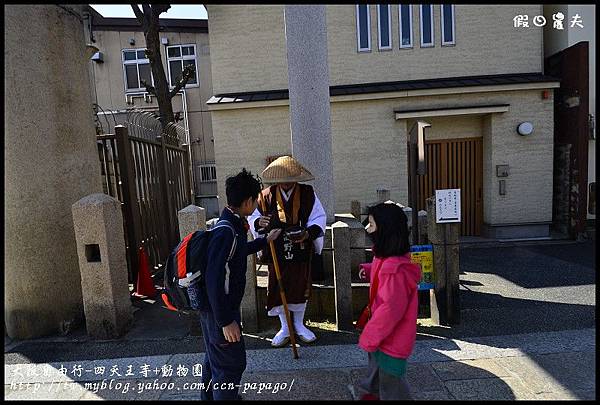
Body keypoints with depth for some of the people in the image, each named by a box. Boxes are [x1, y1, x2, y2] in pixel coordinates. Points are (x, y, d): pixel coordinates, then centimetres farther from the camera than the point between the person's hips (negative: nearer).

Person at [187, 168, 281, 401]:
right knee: (231, 363, 5)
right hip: (220, 310, -10)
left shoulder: (232, 224, 2)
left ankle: (211, 395, 47)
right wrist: (226, 321, -25)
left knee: (215, 356, 27)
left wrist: (265, 240, 31)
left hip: (214, 306, 10)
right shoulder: (227, 232, -29)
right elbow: (215, 280, -31)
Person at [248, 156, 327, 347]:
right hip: (276, 253, 0)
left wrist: (308, 233, -20)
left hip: (302, 252, 0)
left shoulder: (308, 194, -4)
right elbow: (252, 217, 5)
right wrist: (259, 222, -19)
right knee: (278, 288, 9)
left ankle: (299, 325, 37)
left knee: (301, 287, 13)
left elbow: (319, 217, -2)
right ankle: (285, 328, 32)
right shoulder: (266, 196, -4)